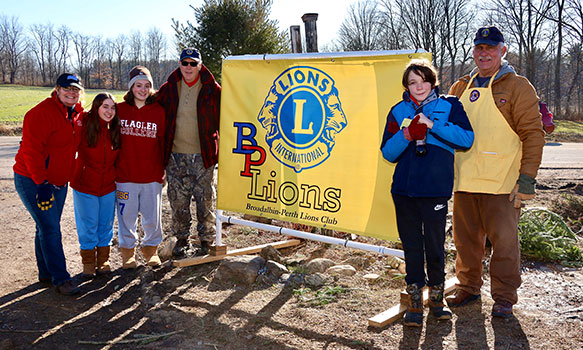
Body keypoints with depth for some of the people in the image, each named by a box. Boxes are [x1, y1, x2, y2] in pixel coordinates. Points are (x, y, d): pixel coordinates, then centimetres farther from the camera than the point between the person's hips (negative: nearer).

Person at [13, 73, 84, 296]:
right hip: (32, 181, -8)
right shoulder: (41, 113, -18)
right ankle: (60, 278, 1)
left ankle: (46, 273, 28)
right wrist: (42, 183, -24)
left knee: (48, 228, 16)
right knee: (50, 229, -7)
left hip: (58, 182, 8)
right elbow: (31, 151, -22)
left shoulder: (76, 113, 7)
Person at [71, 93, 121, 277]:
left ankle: (103, 260, 29)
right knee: (88, 226, 6)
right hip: (85, 186, -3)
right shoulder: (83, 124, -12)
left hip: (108, 186, 4)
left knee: (106, 225, 13)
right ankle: (88, 262, 24)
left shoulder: (115, 130, 0)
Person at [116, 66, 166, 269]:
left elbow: (163, 142, 6)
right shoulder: (120, 109, 2)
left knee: (153, 217, 8)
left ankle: (151, 249, 29)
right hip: (125, 175, 0)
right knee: (127, 216, 8)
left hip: (152, 176, 0)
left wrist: (162, 169, 5)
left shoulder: (158, 111, 2)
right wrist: (112, 168, 5)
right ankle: (127, 251, 27)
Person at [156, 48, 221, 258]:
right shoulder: (169, 89, 6)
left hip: (202, 155, -2)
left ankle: (207, 241, 17)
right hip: (175, 155, 2)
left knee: (205, 200, 3)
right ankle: (182, 240, 23)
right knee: (178, 200, 8)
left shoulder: (212, 90, 0)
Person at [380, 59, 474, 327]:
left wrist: (433, 125, -15)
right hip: (403, 189, 2)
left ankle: (436, 296, 25)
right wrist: (406, 135, -10)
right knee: (411, 245, 9)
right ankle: (414, 300, 21)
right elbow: (388, 153, 8)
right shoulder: (398, 111, 12)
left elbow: (466, 139, -8)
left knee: (435, 245, 4)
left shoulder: (449, 105, 5)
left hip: (435, 188, -2)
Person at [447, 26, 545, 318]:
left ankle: (504, 297, 16)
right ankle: (468, 287, 29)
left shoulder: (517, 87, 0)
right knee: (465, 238, 12)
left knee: (504, 240, 1)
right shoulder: (461, 88, 14)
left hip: (501, 182, -4)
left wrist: (527, 177, -11)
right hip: (463, 180, 5)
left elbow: (533, 134, -4)